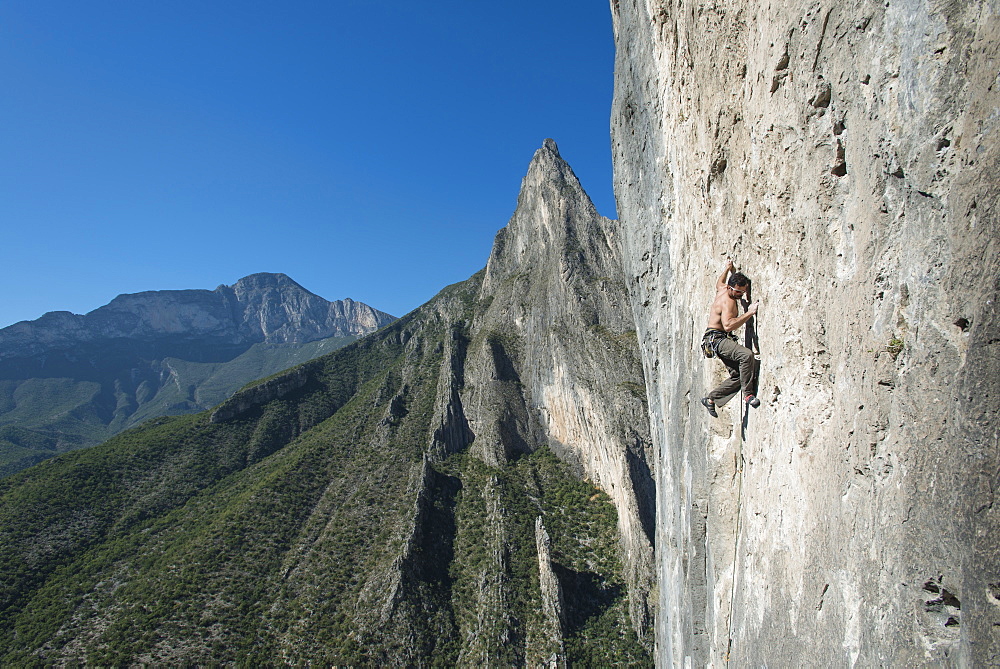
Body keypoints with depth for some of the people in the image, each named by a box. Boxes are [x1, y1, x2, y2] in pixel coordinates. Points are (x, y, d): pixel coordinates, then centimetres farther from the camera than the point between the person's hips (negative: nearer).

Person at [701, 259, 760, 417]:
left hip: (722, 340, 11)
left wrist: (727, 269, 44)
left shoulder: (723, 290, 10)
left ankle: (710, 399, 13)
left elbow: (718, 284, 37)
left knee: (737, 376, 2)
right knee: (747, 355, -34)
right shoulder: (727, 302, -18)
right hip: (717, 338, -11)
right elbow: (728, 325, -32)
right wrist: (749, 313, -28)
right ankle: (748, 394, -23)